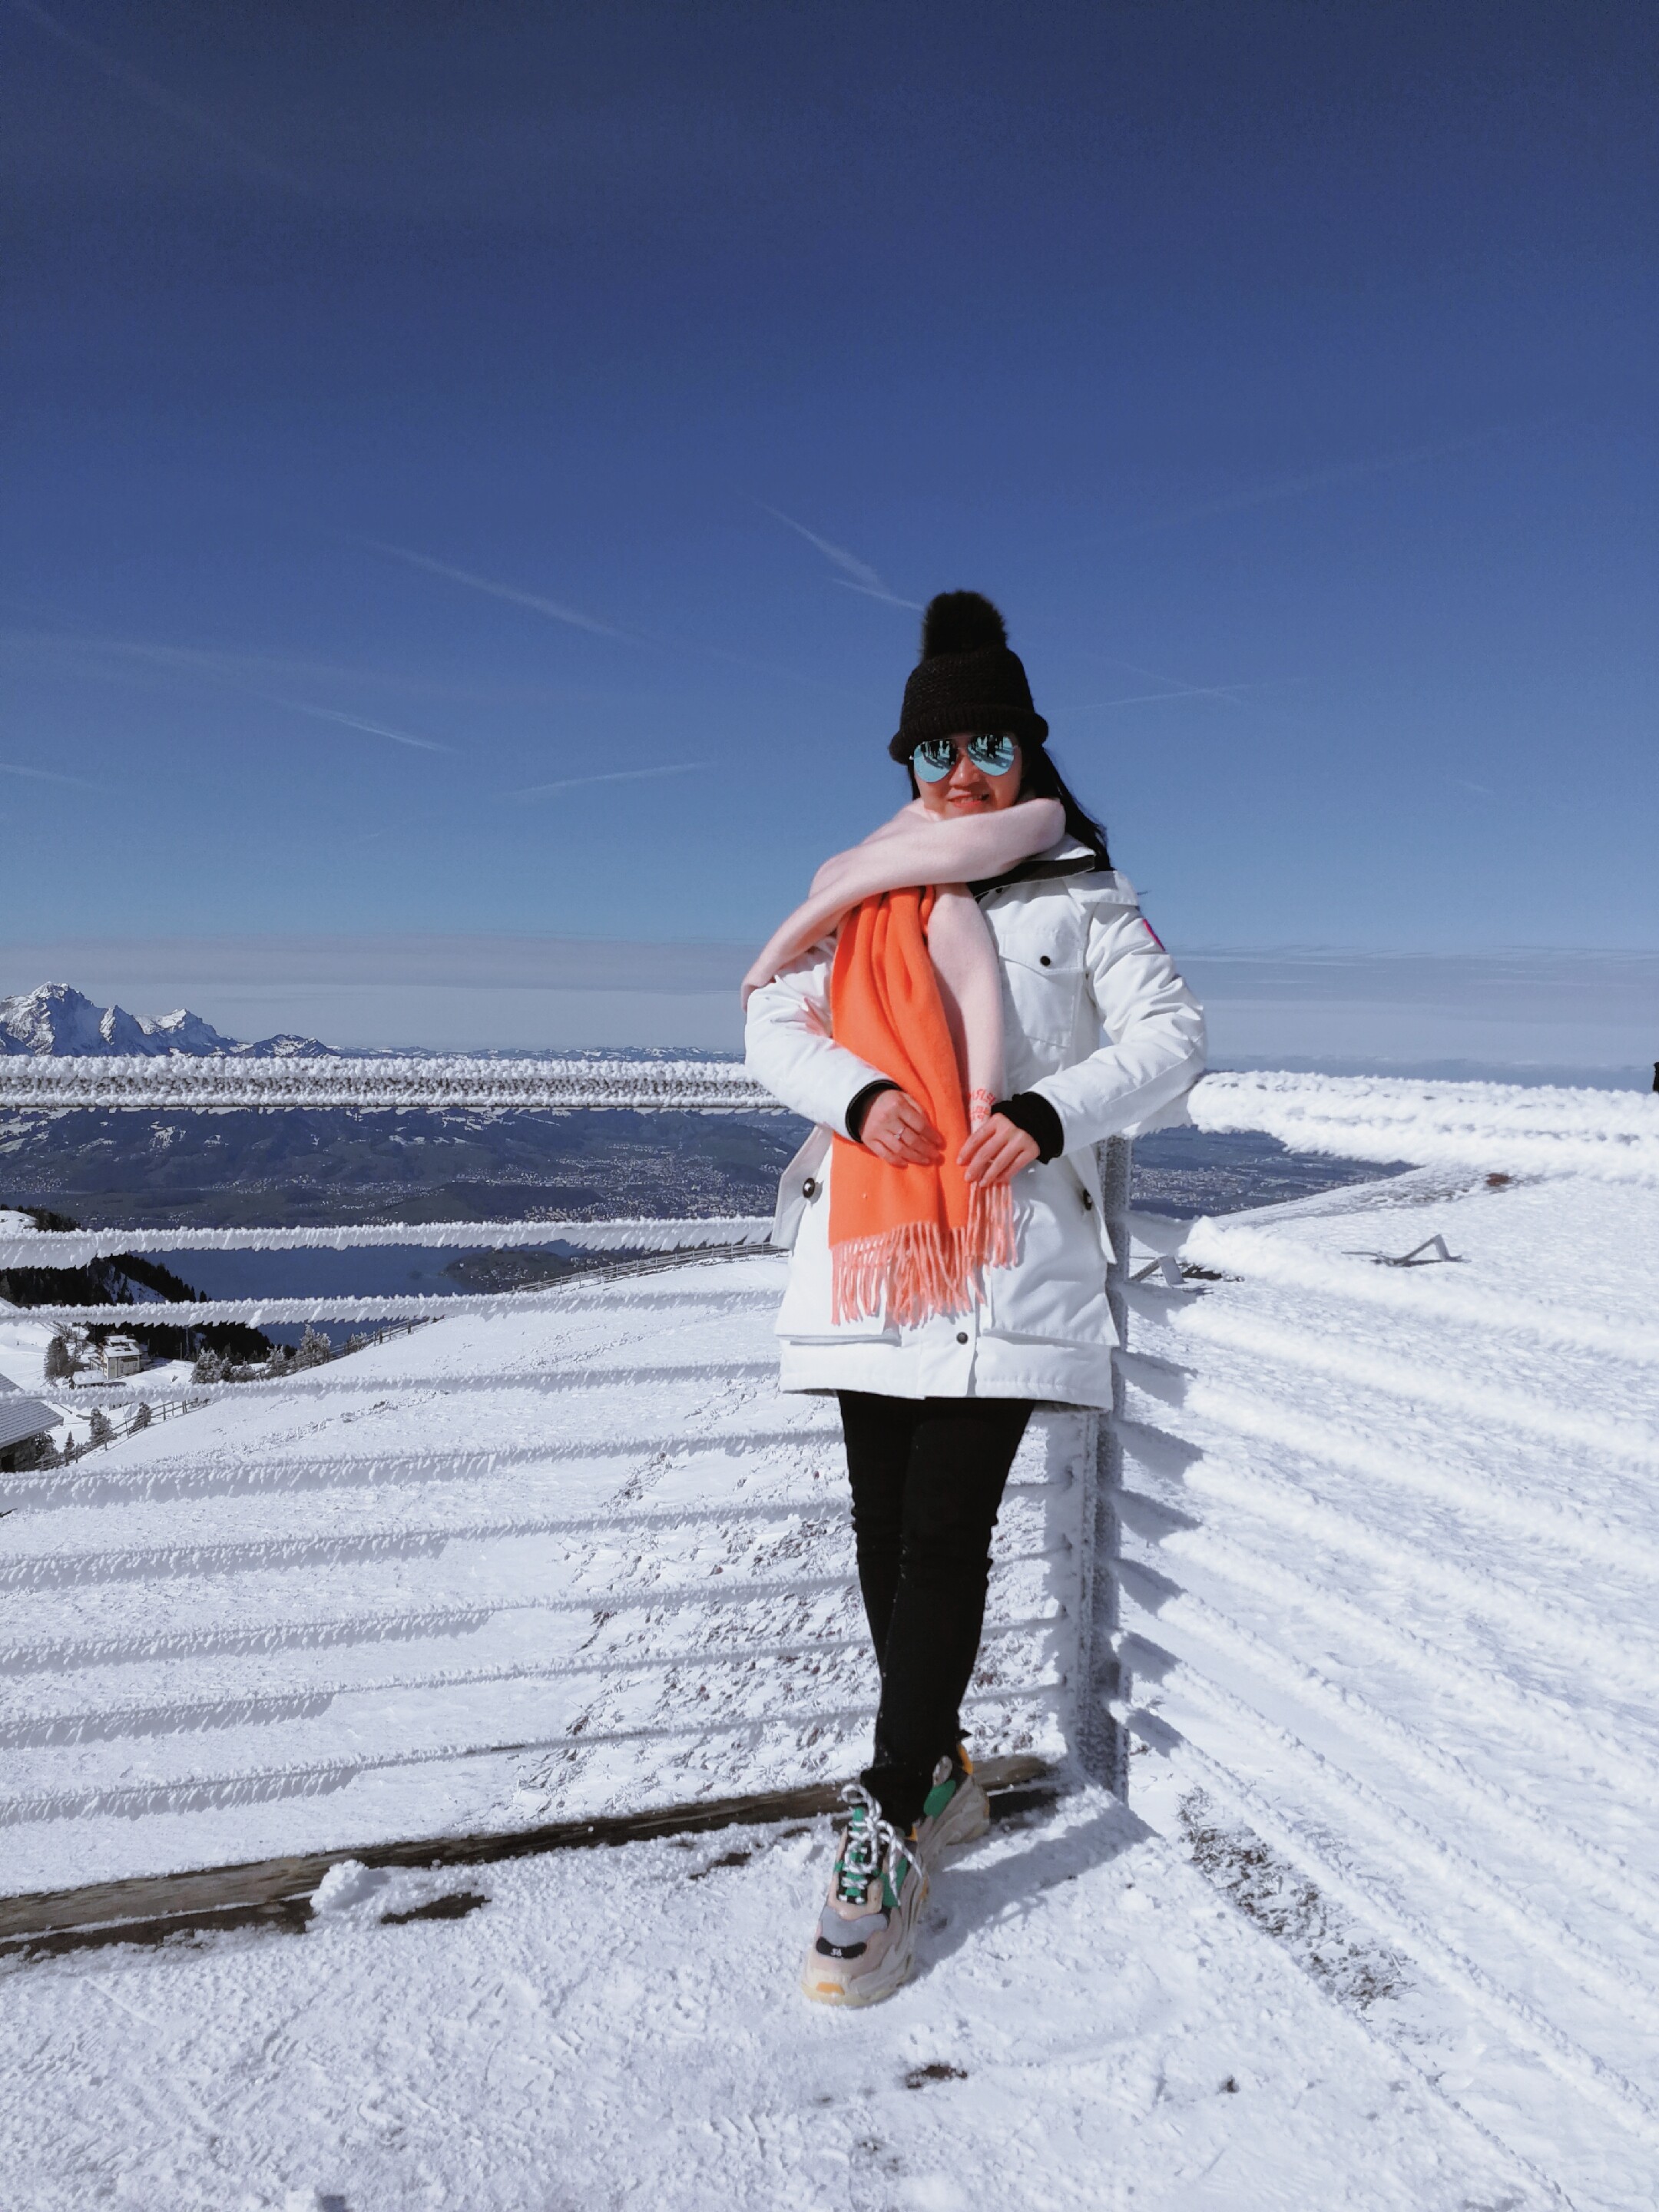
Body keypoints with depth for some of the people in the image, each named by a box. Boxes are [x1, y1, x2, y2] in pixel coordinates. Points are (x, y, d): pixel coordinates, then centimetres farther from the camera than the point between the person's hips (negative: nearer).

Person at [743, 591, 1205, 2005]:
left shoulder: (1083, 898, 9)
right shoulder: (866, 898, 17)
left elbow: (1170, 1037, 2)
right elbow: (775, 1018, 11)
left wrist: (1052, 1110, -15)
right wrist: (857, 1093, -10)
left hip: (1009, 1264, -3)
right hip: (869, 1250, 4)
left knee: (944, 1538, -8)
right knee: (886, 1533, 8)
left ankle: (889, 1836, 1)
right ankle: (936, 1775, 27)